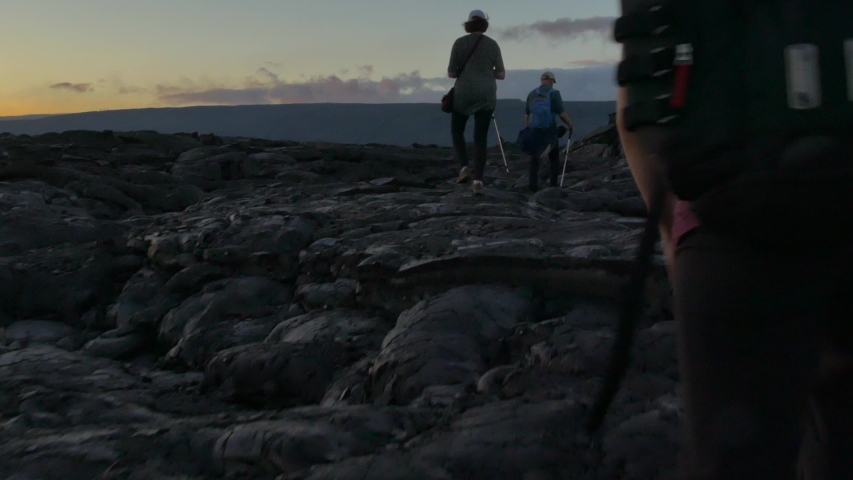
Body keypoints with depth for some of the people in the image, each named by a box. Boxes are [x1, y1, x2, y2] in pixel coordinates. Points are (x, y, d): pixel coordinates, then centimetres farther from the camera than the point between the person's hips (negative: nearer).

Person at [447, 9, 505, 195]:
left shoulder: (459, 42, 0)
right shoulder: (493, 45, 6)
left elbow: (451, 73, -1)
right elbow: (501, 74, 6)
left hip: (464, 94, -2)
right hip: (487, 96, 2)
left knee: (456, 131, 18)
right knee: (481, 138, 6)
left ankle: (464, 168, -3)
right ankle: (478, 181, -5)